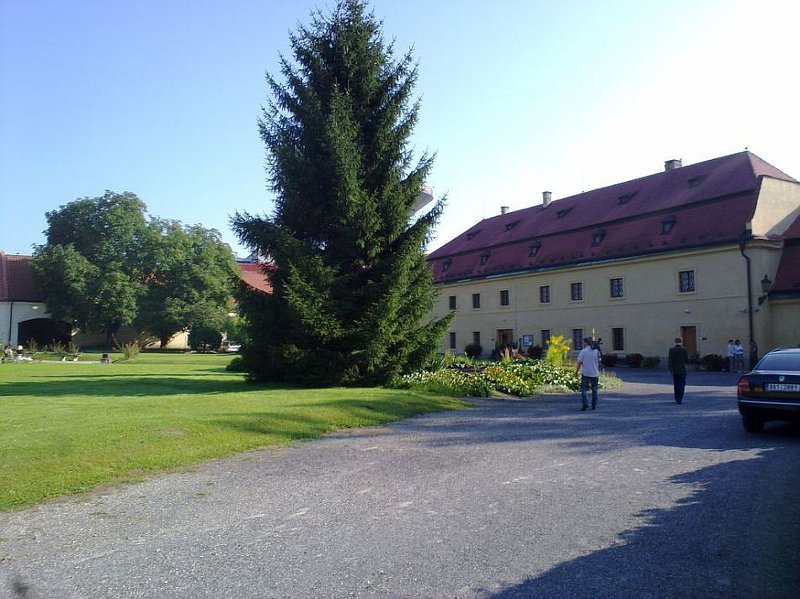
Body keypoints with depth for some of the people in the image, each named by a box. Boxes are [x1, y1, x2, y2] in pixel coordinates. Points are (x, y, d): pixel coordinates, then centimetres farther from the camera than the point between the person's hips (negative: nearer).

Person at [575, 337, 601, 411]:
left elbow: (579, 363, -7)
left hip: (585, 374, -4)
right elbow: (599, 362, 7)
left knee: (584, 389, 1)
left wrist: (576, 371, 2)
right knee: (594, 390, 15)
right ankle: (594, 406, 18)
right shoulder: (596, 351, 3)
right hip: (595, 373, 4)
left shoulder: (583, 351, -8)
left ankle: (585, 404, -16)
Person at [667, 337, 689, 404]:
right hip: (682, 369, -2)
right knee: (681, 385, 1)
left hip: (674, 370, 3)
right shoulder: (684, 349, -7)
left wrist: (669, 369, -4)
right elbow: (687, 360, -6)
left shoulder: (671, 349, -2)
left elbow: (669, 360, -7)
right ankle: (680, 400, -8)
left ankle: (677, 399, 20)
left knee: (676, 385, 15)